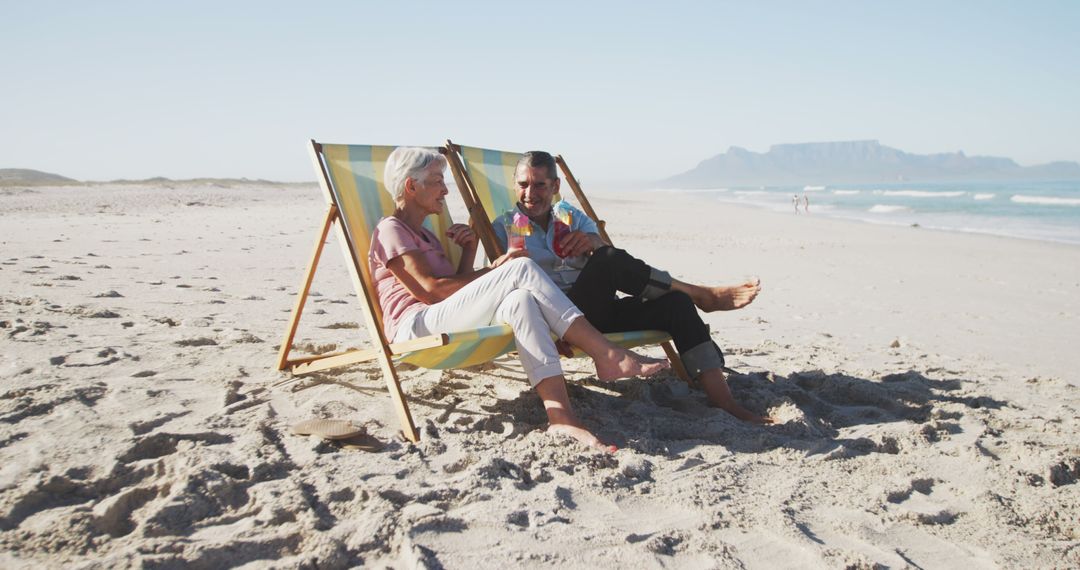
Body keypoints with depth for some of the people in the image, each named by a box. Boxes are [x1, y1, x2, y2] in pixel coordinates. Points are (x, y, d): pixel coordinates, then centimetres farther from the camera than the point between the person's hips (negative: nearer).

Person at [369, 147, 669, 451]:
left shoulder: (424, 235, 31)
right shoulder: (390, 230, 3)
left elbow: (457, 287, 21)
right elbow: (429, 289, -10)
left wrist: (469, 250, 7)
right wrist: (494, 272, -5)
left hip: (440, 330, 8)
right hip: (416, 327, -8)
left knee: (520, 301, -25)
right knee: (521, 268, -23)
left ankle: (560, 414, -40)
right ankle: (608, 356, -25)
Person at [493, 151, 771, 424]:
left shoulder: (574, 218, 21)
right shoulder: (505, 226, 10)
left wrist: (594, 242, -21)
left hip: (599, 312, 5)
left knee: (675, 302, -18)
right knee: (610, 260, -29)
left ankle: (723, 401, -24)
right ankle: (705, 295, -12)